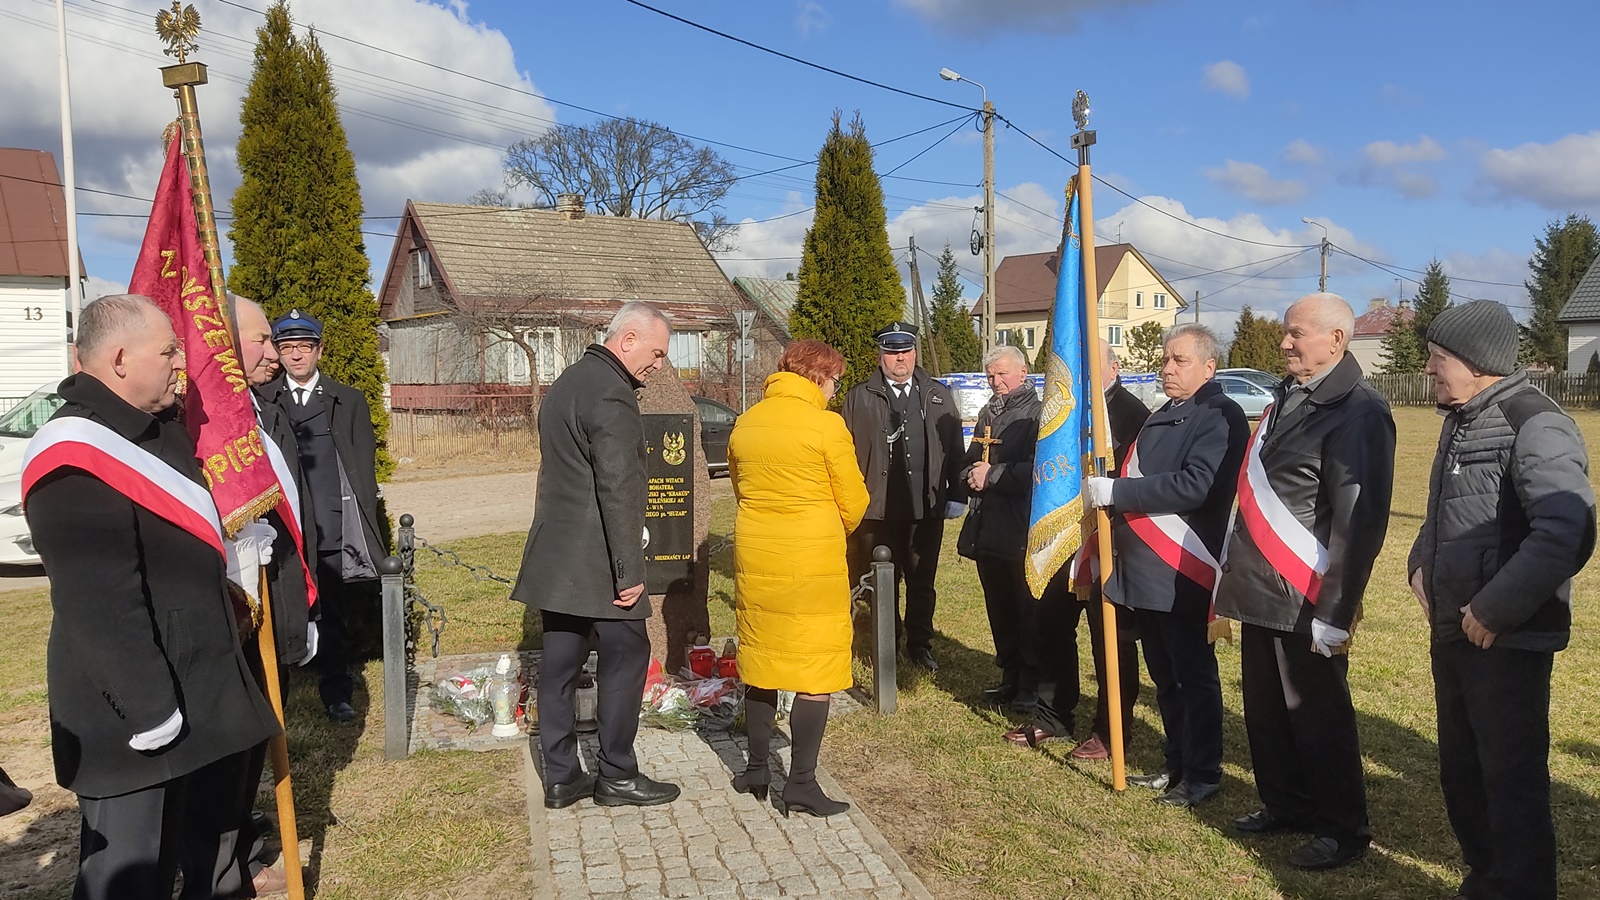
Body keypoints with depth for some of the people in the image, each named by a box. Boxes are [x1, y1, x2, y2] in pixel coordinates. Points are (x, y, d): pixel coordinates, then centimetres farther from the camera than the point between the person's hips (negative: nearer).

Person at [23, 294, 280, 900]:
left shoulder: (159, 428, 9)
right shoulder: (76, 460, -22)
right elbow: (100, 603, -26)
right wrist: (150, 710, -25)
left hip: (191, 686, 10)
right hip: (133, 714, -9)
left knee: (188, 841, 22)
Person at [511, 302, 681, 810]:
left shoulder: (567, 382, 16)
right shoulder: (612, 394, -16)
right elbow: (618, 489, -22)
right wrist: (629, 571, -19)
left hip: (555, 556, 10)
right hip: (595, 560, -9)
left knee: (559, 663, 11)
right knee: (625, 658, 2)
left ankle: (561, 777, 19)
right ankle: (616, 776, 12)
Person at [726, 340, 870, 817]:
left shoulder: (745, 424, 5)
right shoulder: (826, 425, -11)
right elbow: (853, 504, -4)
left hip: (755, 560, 6)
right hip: (814, 563, -5)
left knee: (761, 660, 16)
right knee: (816, 671, 3)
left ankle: (756, 769, 25)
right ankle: (801, 783, 6)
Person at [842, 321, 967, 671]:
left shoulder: (939, 396, 9)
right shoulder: (859, 398, 3)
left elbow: (955, 449, 7)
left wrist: (957, 494, 1)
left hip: (927, 507, 2)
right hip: (878, 509, -2)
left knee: (922, 582, 12)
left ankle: (920, 643, 26)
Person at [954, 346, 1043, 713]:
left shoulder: (1038, 413, -7)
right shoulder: (988, 413, 19)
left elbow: (1038, 470, -18)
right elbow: (969, 463, 24)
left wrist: (992, 475, -13)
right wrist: (972, 475, 2)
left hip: (1022, 531, -7)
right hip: (987, 528, 8)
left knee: (1029, 612, 2)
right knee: (1000, 610, 14)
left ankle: (1032, 685, 12)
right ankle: (1011, 678, 26)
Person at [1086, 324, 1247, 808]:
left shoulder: (1219, 416, -10)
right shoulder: (1161, 417, 19)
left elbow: (1195, 485, -23)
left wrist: (1113, 491, -22)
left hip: (1184, 573, -9)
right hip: (1145, 569, 9)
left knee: (1193, 675, 1)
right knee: (1164, 674, 16)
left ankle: (1204, 774, 13)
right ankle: (1177, 764, 28)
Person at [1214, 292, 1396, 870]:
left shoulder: (1357, 412, -16)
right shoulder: (1287, 397, 12)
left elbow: (1359, 522, -20)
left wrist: (1335, 614, -21)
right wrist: (1237, 570, 18)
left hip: (1305, 599, -8)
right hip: (1260, 589, 8)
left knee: (1317, 714, 5)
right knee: (1265, 708, 17)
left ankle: (1343, 830, 22)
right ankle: (1285, 806, 34)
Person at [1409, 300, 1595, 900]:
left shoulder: (1536, 426, -18)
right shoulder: (1461, 422, 12)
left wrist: (1493, 612, -24)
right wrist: (1422, 564, 7)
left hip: (1508, 640, -9)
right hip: (1452, 629, 9)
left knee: (1512, 779, 2)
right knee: (1460, 770, 19)